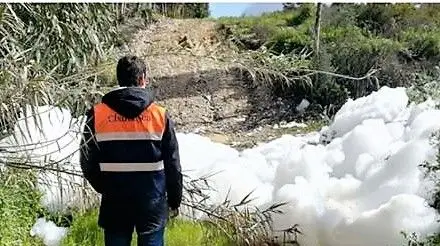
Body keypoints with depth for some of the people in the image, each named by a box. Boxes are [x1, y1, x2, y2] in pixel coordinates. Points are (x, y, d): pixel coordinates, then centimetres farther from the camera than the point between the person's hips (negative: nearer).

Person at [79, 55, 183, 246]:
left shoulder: (97, 114, -5)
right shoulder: (160, 115, -6)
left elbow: (88, 161, 1)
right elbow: (173, 164, -1)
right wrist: (174, 200, 11)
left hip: (114, 201, 1)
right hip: (153, 201, -1)